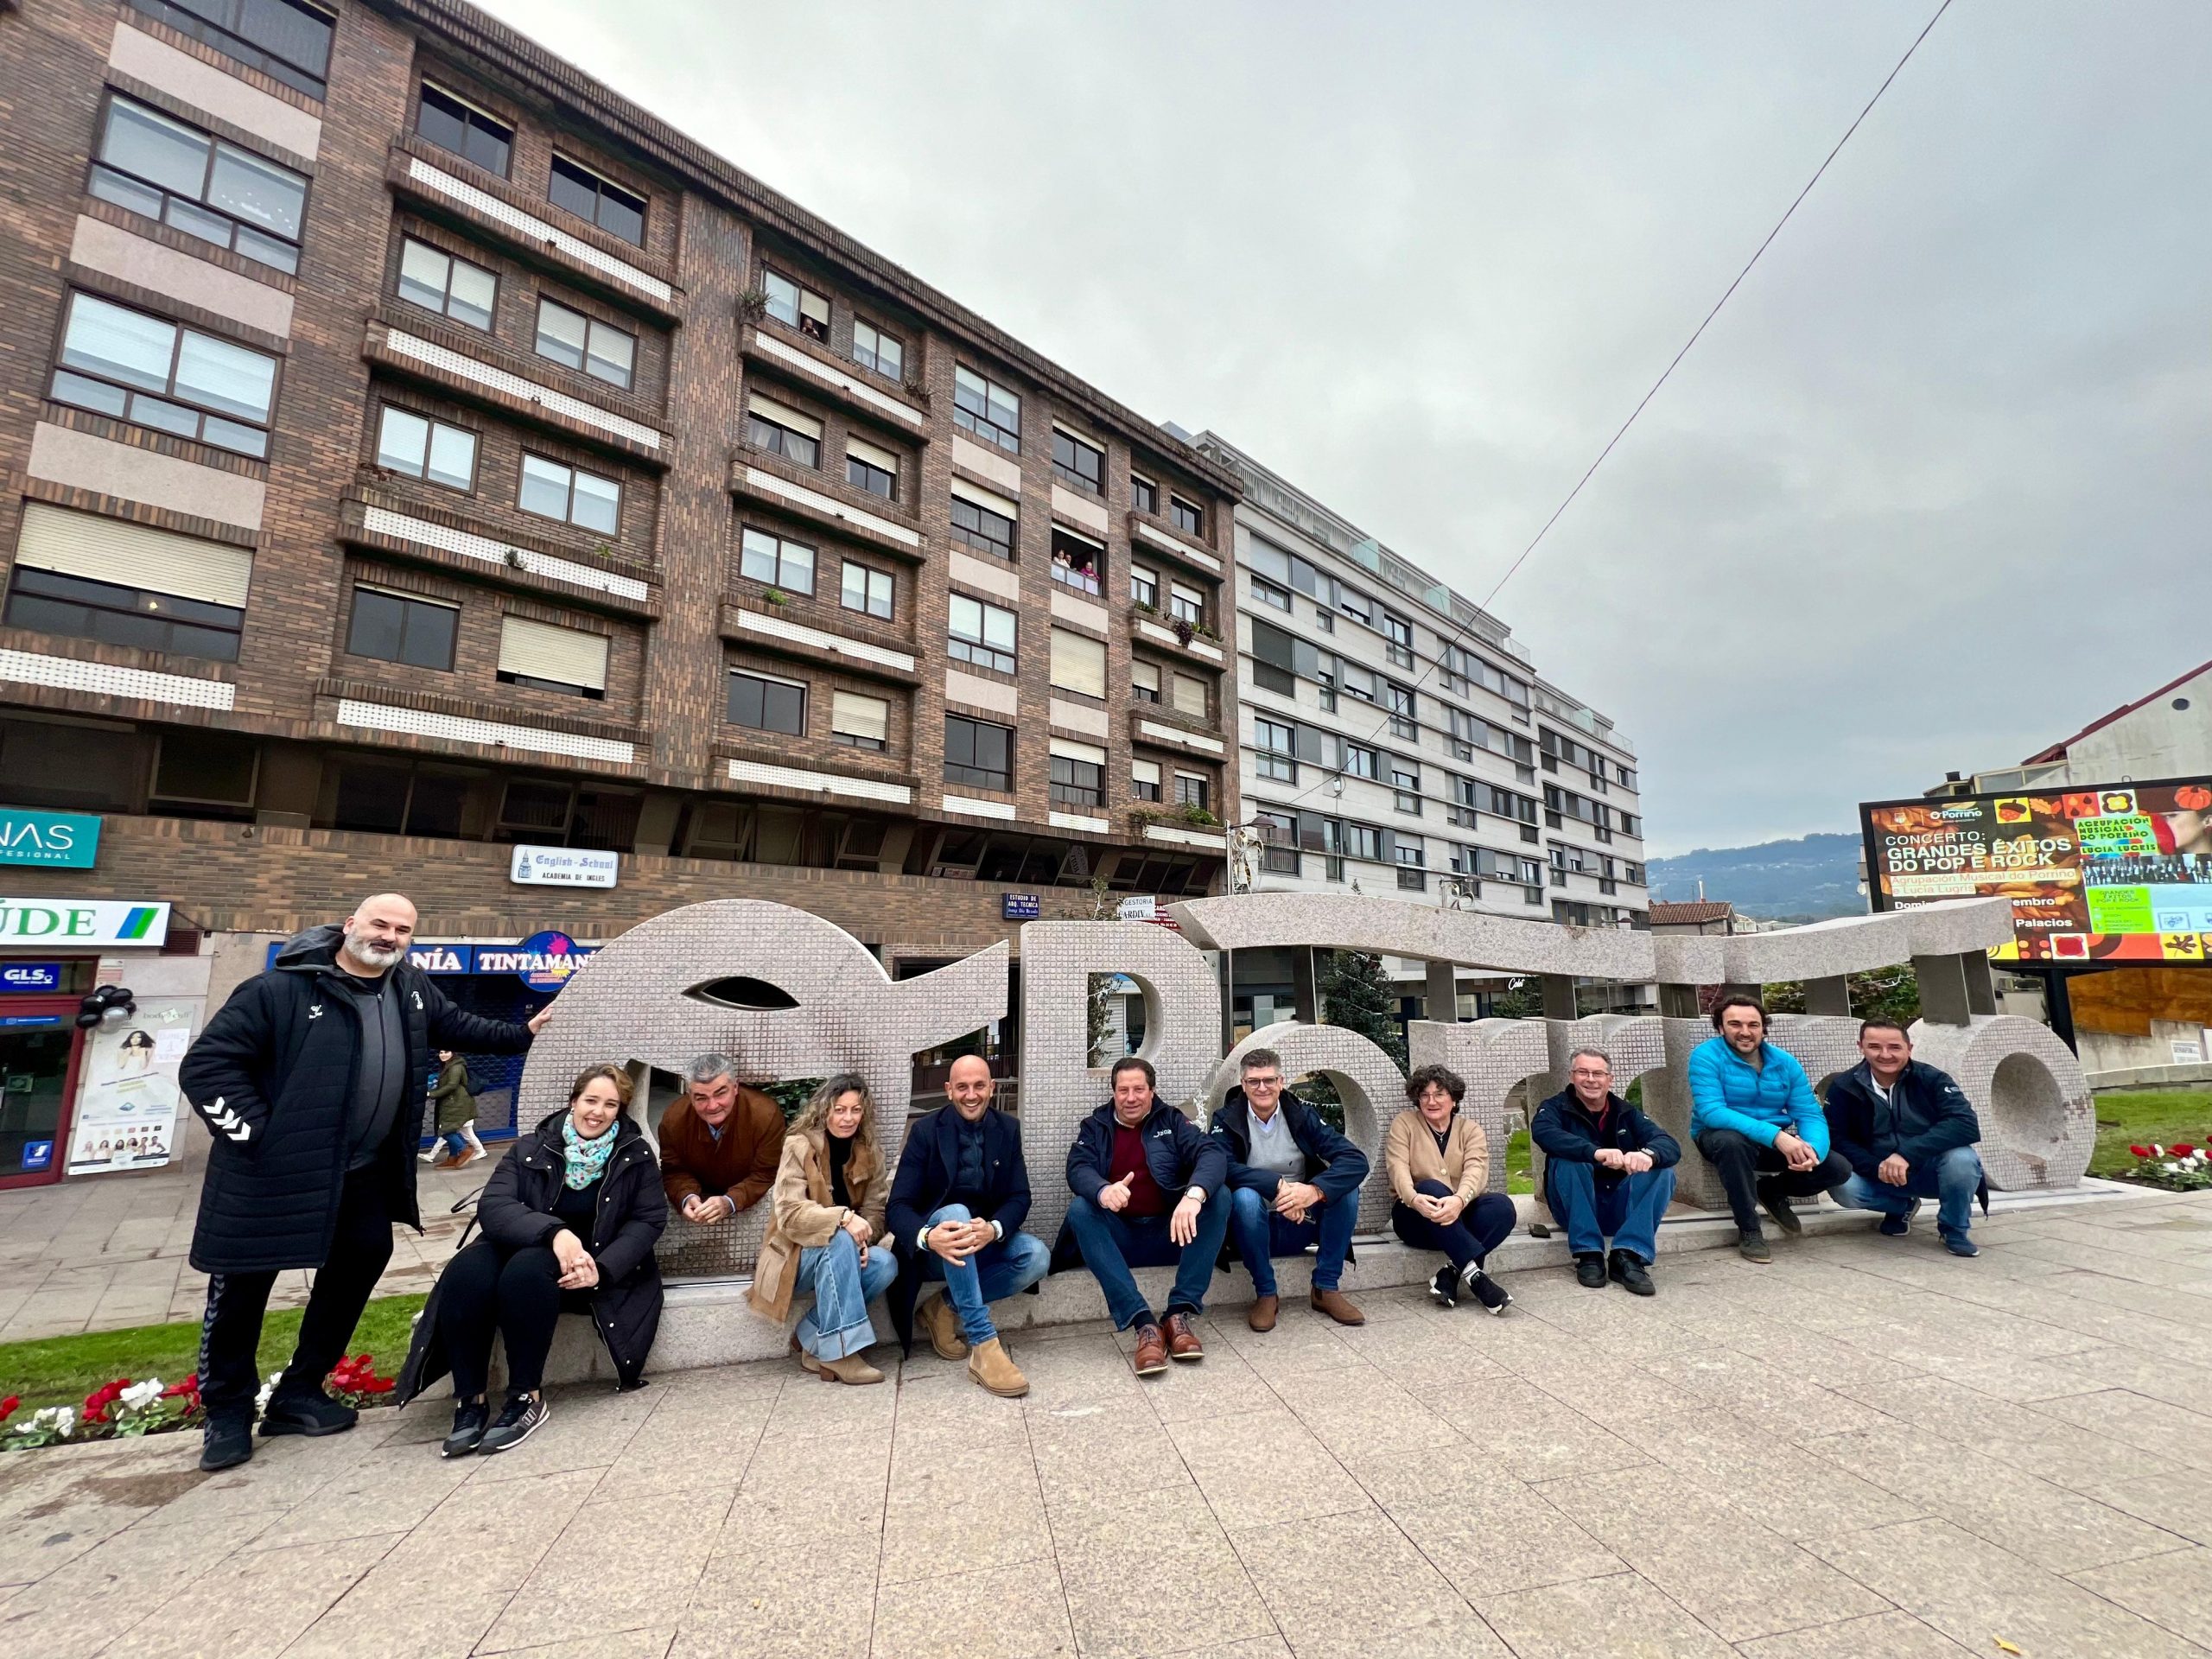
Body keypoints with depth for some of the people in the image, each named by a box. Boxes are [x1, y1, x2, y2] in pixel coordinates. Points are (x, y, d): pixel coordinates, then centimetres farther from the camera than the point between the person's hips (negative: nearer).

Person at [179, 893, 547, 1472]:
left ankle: (298, 1394, 32)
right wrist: (254, 1130, -16)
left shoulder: (413, 988, 1)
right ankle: (228, 1412, 30)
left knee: (359, 1265, 13)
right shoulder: (281, 989, -17)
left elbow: (458, 1025, 19)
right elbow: (206, 1064, -14)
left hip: (365, 1174, 6)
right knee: (242, 1288, 7)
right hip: (273, 1171, -6)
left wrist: (523, 1034, 15)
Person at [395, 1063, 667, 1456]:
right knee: (465, 1274, -30)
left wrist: (602, 1269, -20)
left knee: (526, 1271, -34)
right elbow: (492, 1207, -11)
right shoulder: (530, 1150, 2)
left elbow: (649, 1219, -3)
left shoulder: (635, 1154, 0)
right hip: (522, 1247, 3)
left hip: (592, 1263, -2)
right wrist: (553, 1231, -30)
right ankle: (470, 1400, -18)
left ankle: (528, 1398, -22)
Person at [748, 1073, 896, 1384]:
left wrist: (864, 1238, -26)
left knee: (886, 1263, -25)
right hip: (796, 1254, -4)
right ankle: (839, 1348, -27)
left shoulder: (870, 1154, 1)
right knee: (840, 1240, -34)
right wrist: (842, 1218, -36)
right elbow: (789, 1213, -22)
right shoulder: (798, 1146, -13)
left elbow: (875, 1210, -2)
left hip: (839, 1253, 4)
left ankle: (813, 1340, -10)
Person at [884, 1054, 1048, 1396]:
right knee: (955, 1211, -36)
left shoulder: (1008, 1129, -1)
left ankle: (945, 1308, -5)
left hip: (987, 1238, 3)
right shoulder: (925, 1130, -10)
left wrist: (993, 1229, -29)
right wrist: (928, 1236, -40)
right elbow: (898, 1206, -16)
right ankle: (983, 1344, -35)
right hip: (939, 1243, -3)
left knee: (1038, 1256, -25)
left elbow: (1019, 1197, -5)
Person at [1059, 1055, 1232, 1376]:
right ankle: (1144, 1323, -34)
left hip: (1171, 1233, 0)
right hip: (1118, 1237, 0)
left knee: (1219, 1196, -22)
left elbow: (1213, 1153, -14)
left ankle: (1180, 1313, -23)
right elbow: (1078, 1169, -12)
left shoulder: (1171, 1121, 4)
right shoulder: (1094, 1127, 7)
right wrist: (1103, 1191, -37)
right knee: (1079, 1209, -28)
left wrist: (1194, 1194, -37)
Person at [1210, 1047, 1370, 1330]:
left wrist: (1315, 1190, -33)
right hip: (1258, 1226, -2)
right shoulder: (1227, 1120, -7)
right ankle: (1265, 1294, -13)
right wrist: (1279, 1185, -35)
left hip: (1302, 1224, 3)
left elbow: (1356, 1160, -14)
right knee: (1245, 1196, -33)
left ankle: (1326, 1288, -7)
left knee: (1346, 1186, -20)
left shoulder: (1301, 1114, -3)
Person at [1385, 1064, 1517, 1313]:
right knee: (1431, 1187, -35)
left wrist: (1459, 1200, -36)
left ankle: (1450, 1274, -28)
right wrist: (1414, 1199, -36)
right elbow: (1398, 1168, -12)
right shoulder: (1404, 1123, 4)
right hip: (1417, 1216, -2)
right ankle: (1473, 1274, -38)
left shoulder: (1470, 1129, 8)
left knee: (1502, 1205, -27)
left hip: (1459, 1215, 3)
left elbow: (1476, 1170, -12)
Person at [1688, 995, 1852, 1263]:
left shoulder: (1785, 1062, 0)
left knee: (1839, 1169, -12)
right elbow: (1710, 1111, -27)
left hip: (1776, 1143, 5)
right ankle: (1749, 1230, -17)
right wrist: (1775, 1135, -37)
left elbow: (1810, 1115, -6)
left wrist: (1812, 1150, -29)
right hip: (1721, 1136, -5)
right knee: (1732, 1140, -39)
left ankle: (1772, 1191, 18)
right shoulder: (1706, 1055, -16)